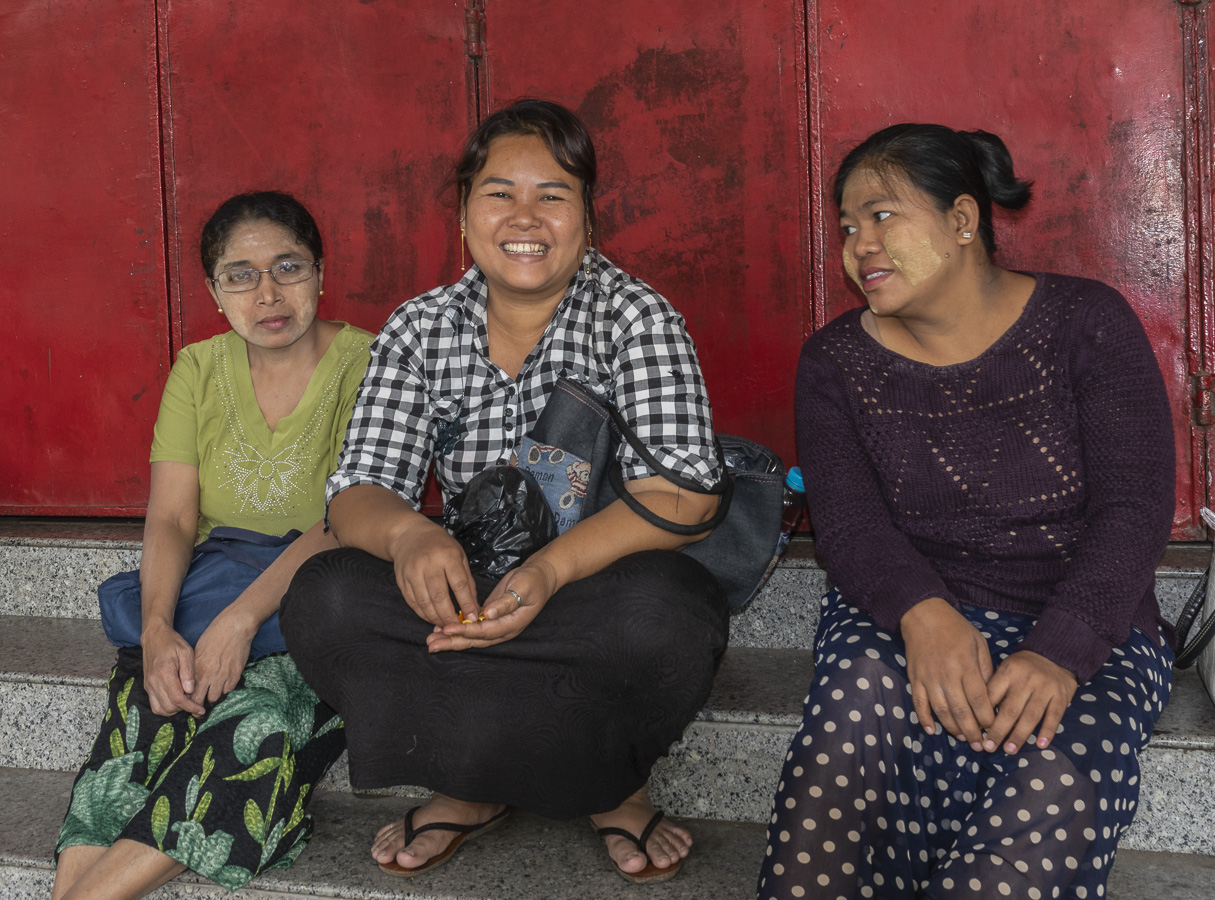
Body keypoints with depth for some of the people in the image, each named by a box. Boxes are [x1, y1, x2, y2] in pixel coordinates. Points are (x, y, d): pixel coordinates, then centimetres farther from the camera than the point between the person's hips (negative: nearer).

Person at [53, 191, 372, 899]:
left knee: (256, 724, -33)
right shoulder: (198, 370, 9)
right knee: (147, 708, -28)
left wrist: (244, 615, -29)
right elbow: (172, 518, 1)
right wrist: (158, 628, -19)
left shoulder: (368, 366, -5)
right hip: (204, 599, 4)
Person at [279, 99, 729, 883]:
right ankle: (605, 784, -9)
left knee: (663, 616, -36)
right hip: (470, 589, 3)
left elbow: (683, 494, -18)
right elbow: (358, 491, -4)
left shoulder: (637, 317, -6)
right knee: (321, 602, -23)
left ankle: (479, 779, -4)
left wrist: (551, 570, -34)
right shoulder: (419, 331, 3)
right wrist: (406, 532, -30)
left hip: (595, 592, -3)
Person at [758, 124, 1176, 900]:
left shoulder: (1085, 322, -1)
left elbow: (1135, 508, -10)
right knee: (870, 691, -33)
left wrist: (1059, 653, -26)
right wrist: (922, 616, -27)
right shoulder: (836, 359, 6)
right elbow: (846, 517, -6)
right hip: (909, 613, 2)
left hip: (1087, 631, -1)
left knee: (1055, 780, -33)